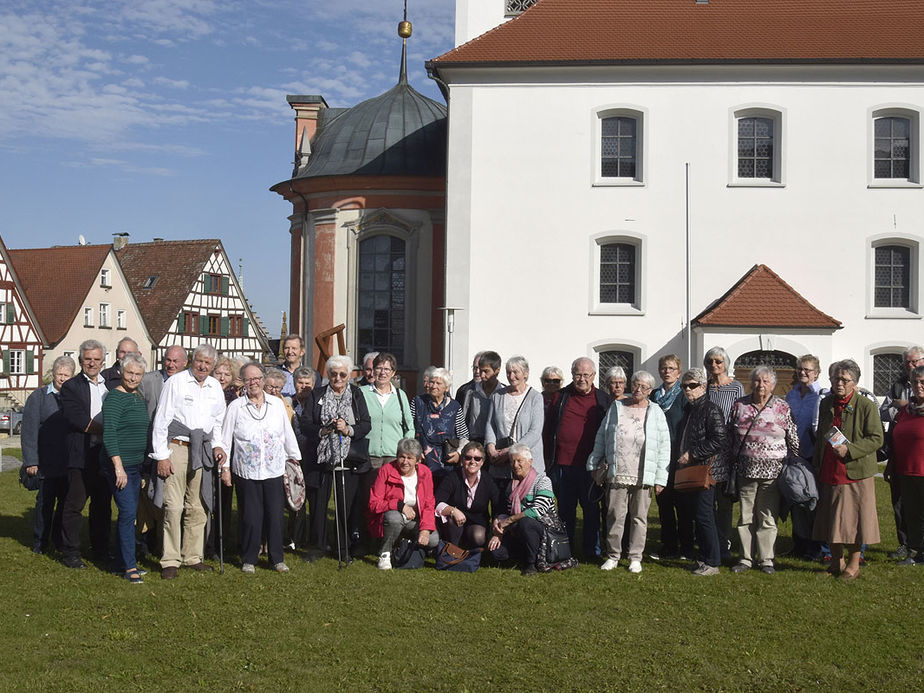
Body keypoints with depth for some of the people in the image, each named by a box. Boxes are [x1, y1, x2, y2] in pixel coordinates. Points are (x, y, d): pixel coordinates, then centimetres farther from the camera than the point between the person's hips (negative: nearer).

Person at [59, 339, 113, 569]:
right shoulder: (71, 387, 0)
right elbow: (77, 419, -12)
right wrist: (105, 430, -11)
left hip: (106, 454, 5)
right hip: (82, 455, -5)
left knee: (103, 504, 10)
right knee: (75, 503, -3)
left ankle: (100, 549, 19)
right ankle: (70, 552, 5)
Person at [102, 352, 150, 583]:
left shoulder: (138, 397, 15)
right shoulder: (115, 397, -11)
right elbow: (109, 433, -17)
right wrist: (118, 466, -22)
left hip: (135, 464, 8)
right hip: (119, 465, -8)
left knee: (129, 514, 12)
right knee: (128, 512, -10)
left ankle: (125, 561, 19)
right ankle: (130, 567, -6)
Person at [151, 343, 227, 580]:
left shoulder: (215, 387, 12)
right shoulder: (175, 382, -4)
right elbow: (161, 420, -5)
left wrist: (217, 445, 8)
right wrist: (161, 456, -10)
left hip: (202, 452, 5)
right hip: (176, 447, -5)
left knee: (197, 507, 8)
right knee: (174, 506, -8)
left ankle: (192, 557, 18)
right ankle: (170, 561, -1)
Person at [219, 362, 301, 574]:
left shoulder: (277, 404, 6)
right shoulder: (236, 407, 0)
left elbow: (288, 433, 14)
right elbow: (225, 439, 3)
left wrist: (294, 457, 18)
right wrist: (225, 467, 1)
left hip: (274, 471, 2)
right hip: (246, 472, -2)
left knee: (275, 516, 2)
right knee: (250, 518, 1)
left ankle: (277, 559, 15)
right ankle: (248, 560, 16)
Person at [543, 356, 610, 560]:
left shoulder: (603, 400, 5)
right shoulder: (560, 397, 8)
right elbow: (548, 428, 11)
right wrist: (548, 458, 7)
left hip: (589, 466, -1)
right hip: (562, 464, 2)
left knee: (591, 508, 4)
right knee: (565, 509, 10)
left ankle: (592, 550, 14)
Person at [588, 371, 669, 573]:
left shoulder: (655, 412, 5)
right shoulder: (616, 408, 9)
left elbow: (664, 446, 4)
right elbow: (601, 437, 14)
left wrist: (660, 477, -2)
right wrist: (595, 464, 10)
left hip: (643, 477, -1)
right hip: (617, 474, 1)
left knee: (639, 517, 6)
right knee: (615, 515, 2)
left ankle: (635, 557, 16)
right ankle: (613, 555, 14)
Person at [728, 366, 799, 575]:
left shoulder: (782, 408, 1)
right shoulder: (739, 406, 5)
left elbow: (793, 440, 4)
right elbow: (730, 436, 10)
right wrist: (731, 464, 10)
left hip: (772, 470, -2)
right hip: (746, 470, 2)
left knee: (768, 517, 3)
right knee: (746, 516, 7)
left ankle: (766, 560, 14)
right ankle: (746, 558, 17)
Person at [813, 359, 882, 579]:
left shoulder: (866, 406, -7)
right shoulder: (826, 404, 11)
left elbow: (876, 439, -9)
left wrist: (849, 450, -20)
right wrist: (817, 464, 16)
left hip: (855, 472, -5)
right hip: (829, 472, 5)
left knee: (854, 518, 2)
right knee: (831, 518, 10)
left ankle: (854, 564, 15)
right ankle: (837, 561, 23)